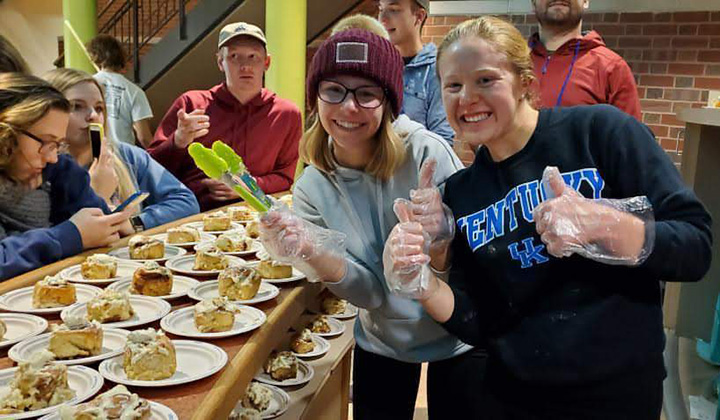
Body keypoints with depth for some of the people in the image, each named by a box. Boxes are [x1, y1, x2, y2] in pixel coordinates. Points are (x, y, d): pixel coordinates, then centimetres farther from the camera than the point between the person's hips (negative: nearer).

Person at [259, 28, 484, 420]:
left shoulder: (426, 152, -22)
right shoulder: (312, 190, -11)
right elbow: (372, 293, -16)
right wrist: (314, 255, -35)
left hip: (460, 338, -2)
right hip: (383, 343, 3)